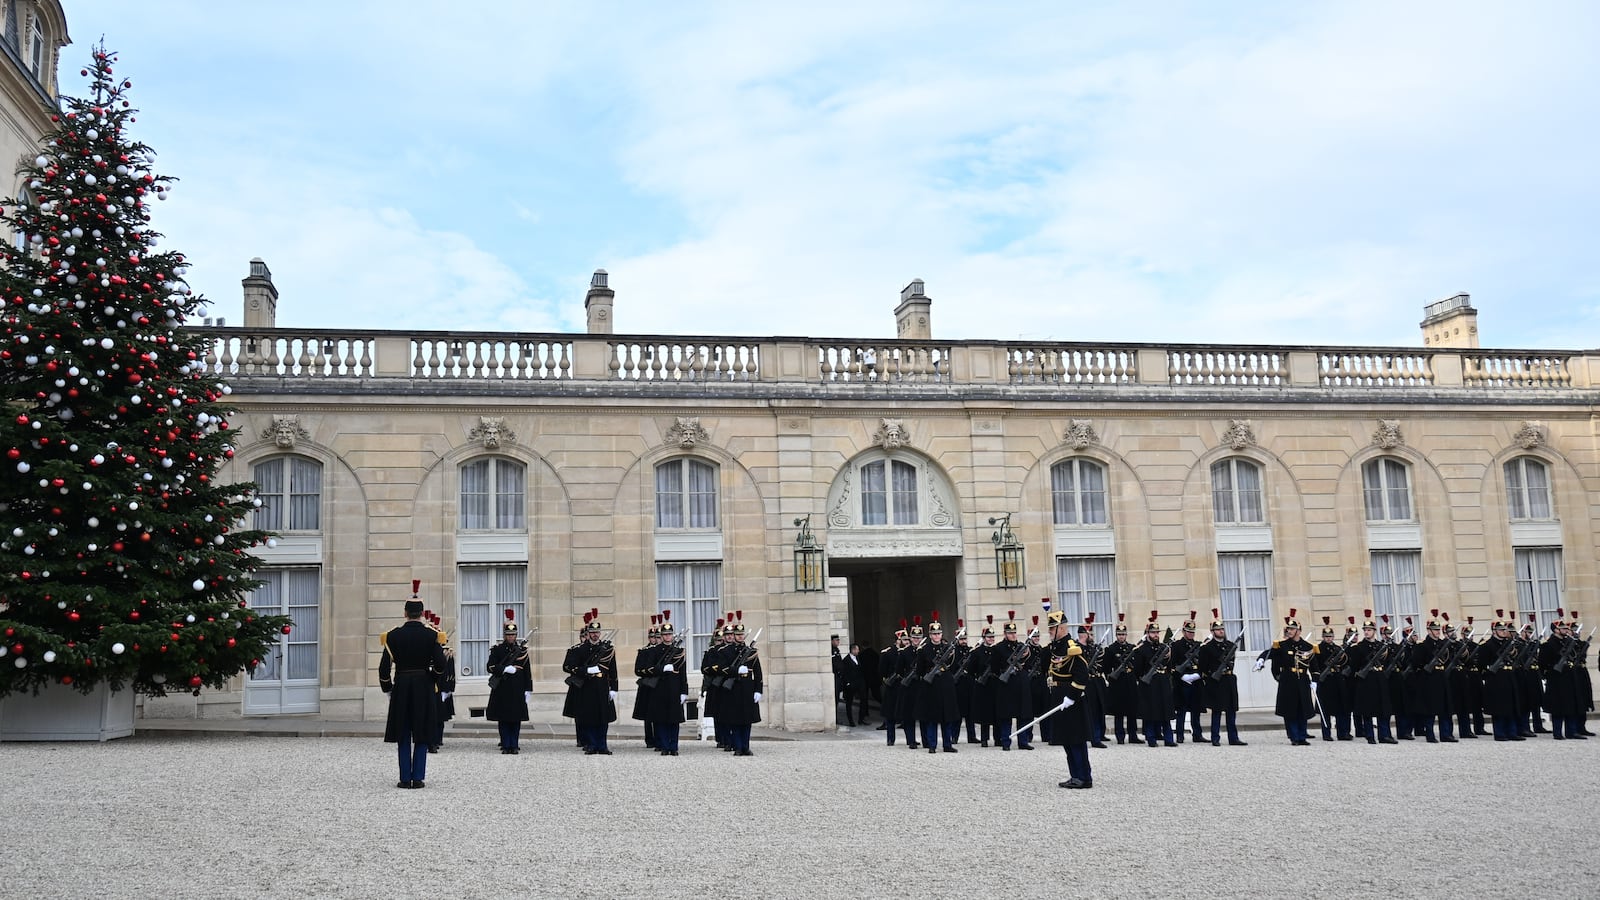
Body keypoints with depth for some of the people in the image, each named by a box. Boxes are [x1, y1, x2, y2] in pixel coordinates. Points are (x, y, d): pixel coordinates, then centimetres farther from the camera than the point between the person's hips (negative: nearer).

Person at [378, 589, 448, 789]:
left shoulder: (393, 635, -4)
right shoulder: (431, 635, -5)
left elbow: (384, 666, -6)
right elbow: (440, 665, -9)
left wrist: (387, 688, 8)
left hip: (401, 686, 0)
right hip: (424, 689, 0)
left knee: (403, 736, 7)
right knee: (422, 735, 6)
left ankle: (405, 778, 5)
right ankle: (418, 778, 3)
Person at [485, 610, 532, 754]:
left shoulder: (522, 649, 6)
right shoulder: (497, 649, 3)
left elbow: (527, 671, 6)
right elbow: (491, 667, -5)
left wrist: (528, 689, 2)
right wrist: (506, 669, -17)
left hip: (517, 689, 1)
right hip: (501, 690, -1)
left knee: (516, 719, 1)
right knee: (503, 719, 1)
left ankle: (514, 745, 7)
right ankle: (505, 745, 8)